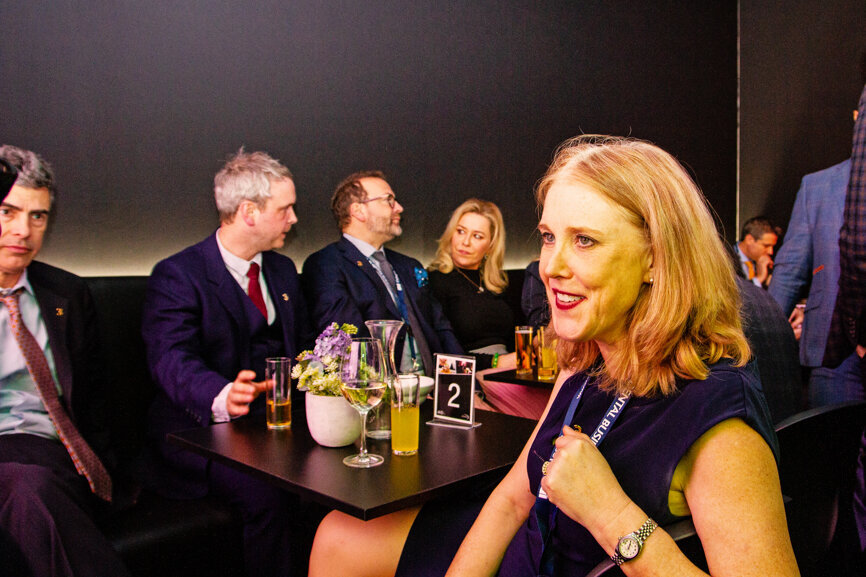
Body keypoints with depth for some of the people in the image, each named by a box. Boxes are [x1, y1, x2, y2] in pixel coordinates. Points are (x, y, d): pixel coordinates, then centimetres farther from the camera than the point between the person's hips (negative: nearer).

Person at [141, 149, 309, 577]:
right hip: (205, 428, -5)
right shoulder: (177, 275, -7)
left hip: (278, 419, 6)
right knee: (267, 493, -31)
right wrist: (222, 397, -41)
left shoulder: (283, 270, 16)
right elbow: (172, 360, -20)